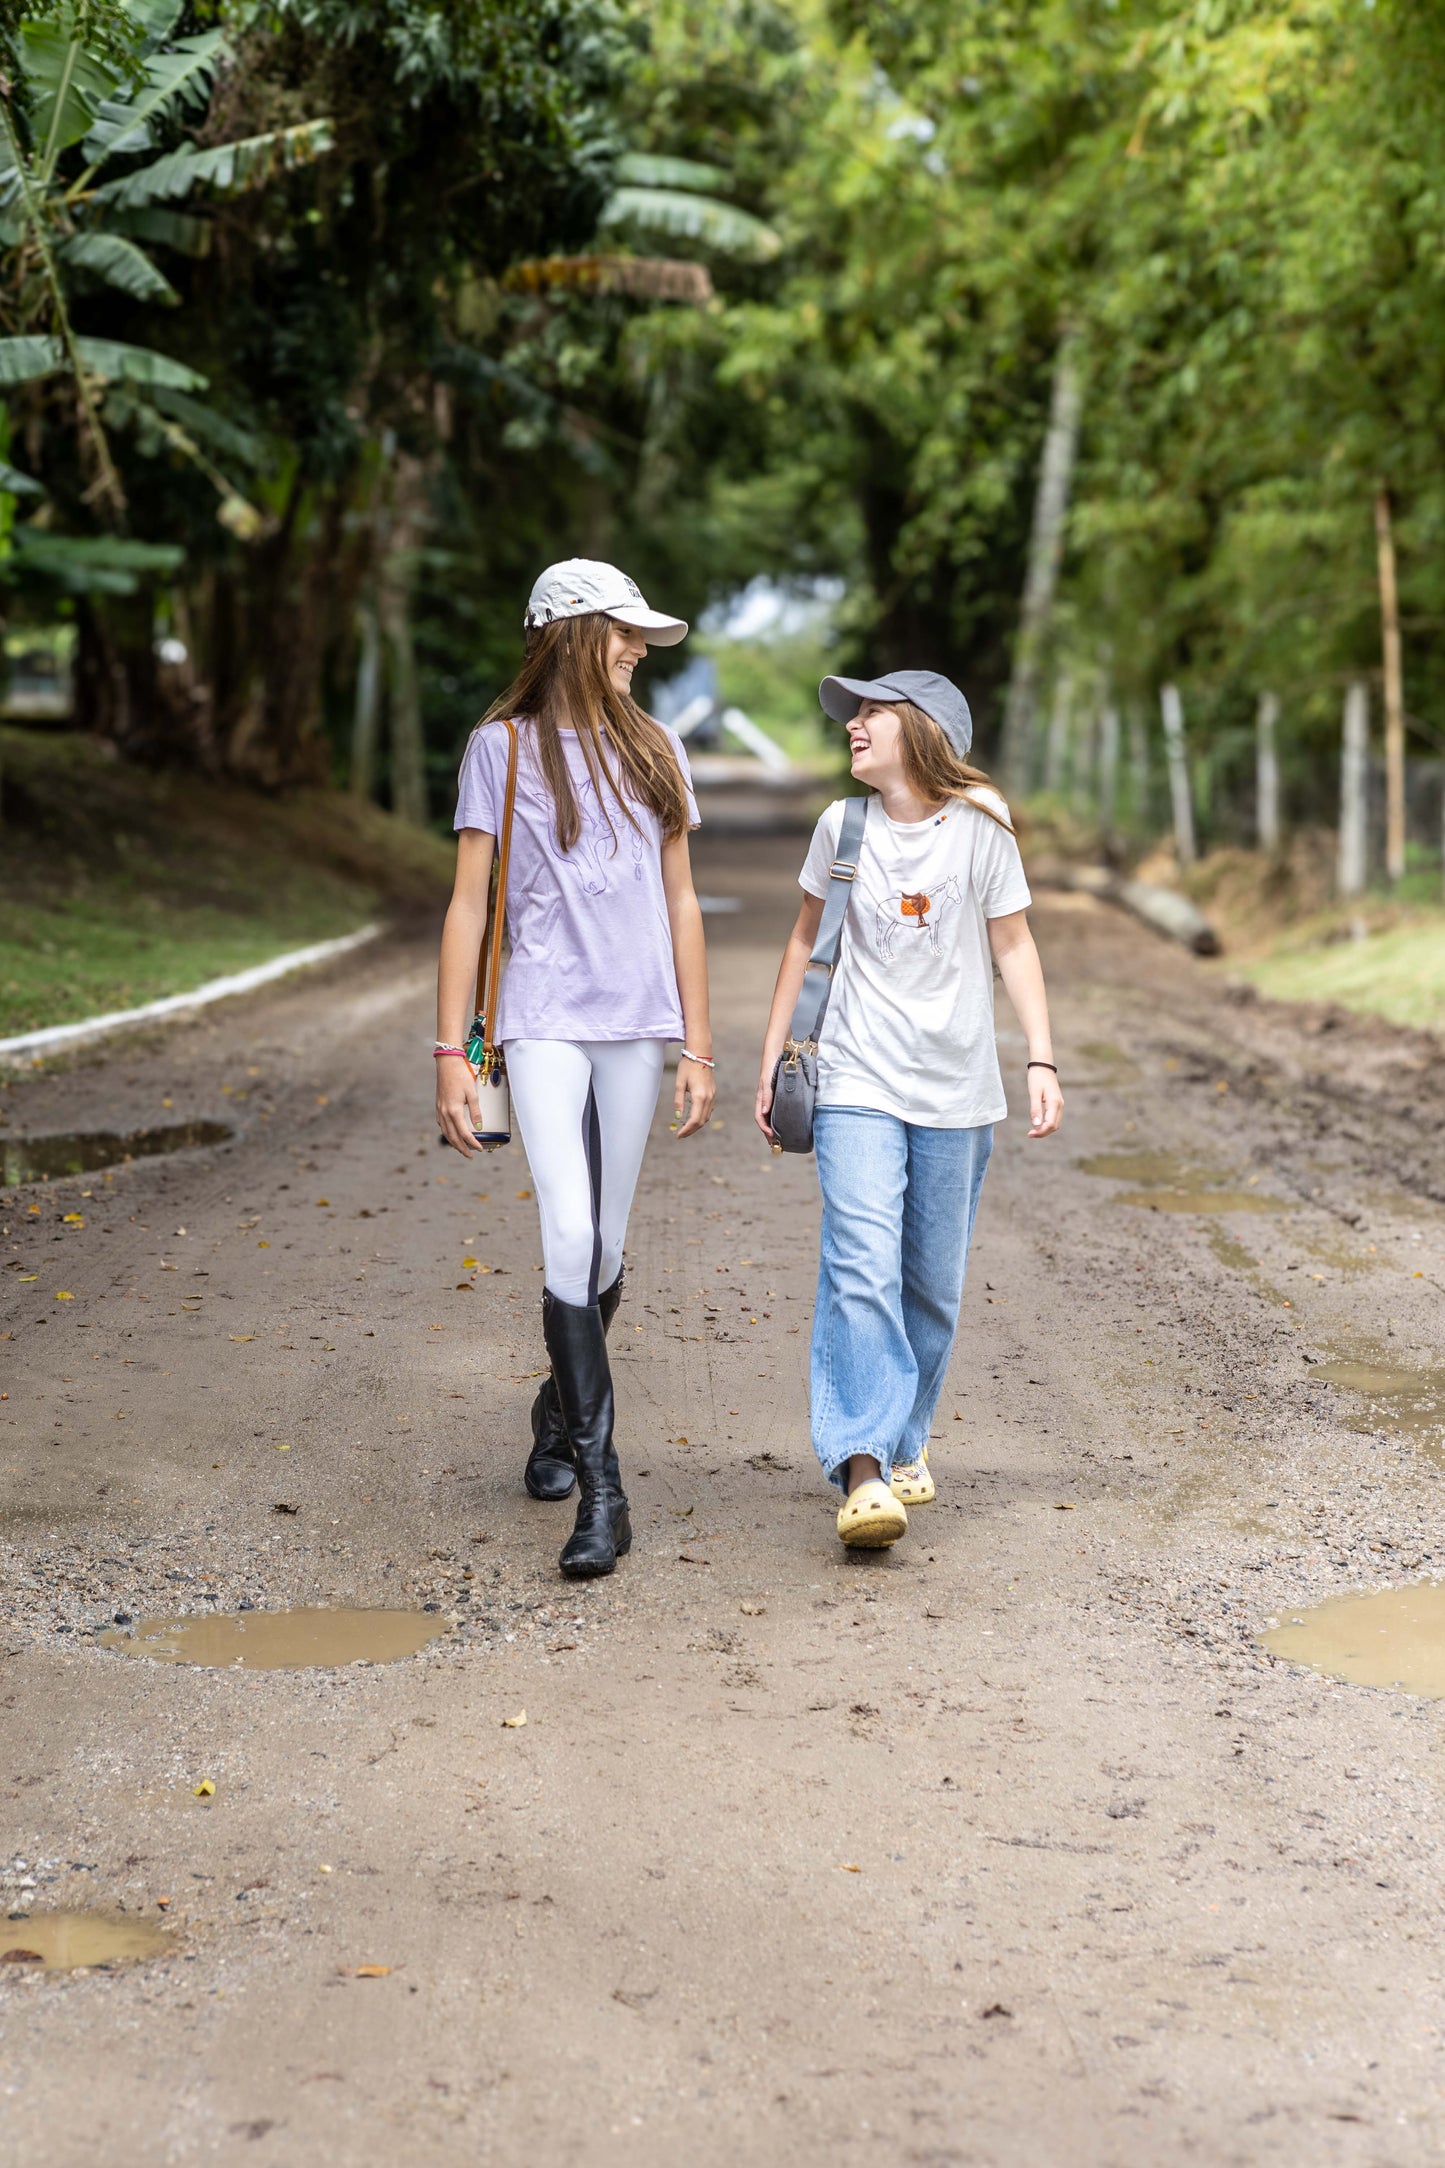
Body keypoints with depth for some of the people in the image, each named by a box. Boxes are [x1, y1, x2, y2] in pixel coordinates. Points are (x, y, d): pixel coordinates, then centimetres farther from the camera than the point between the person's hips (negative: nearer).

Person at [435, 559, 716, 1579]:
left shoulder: (654, 750, 14)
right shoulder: (504, 748, 3)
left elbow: (680, 901, 15)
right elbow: (469, 904, 2)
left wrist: (698, 1048, 11)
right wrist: (452, 1052, -4)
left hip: (636, 1020, 4)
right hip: (543, 1021, -3)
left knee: (603, 1254, 7)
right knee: (571, 1237, -16)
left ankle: (560, 1406, 34)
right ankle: (601, 1490, -12)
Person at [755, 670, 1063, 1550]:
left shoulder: (979, 826, -3)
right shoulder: (842, 826, 3)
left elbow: (1013, 946, 3)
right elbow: (807, 940, 14)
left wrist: (1042, 1062, -5)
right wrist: (772, 1058, 14)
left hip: (956, 1090, 0)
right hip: (857, 1085, 0)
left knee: (934, 1286, 7)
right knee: (861, 1270, -16)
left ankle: (906, 1441, 27)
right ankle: (865, 1472, -20)